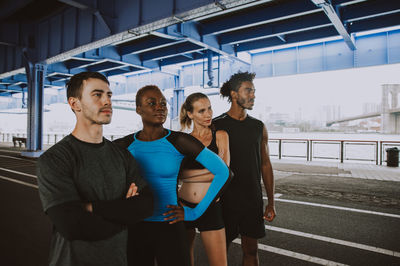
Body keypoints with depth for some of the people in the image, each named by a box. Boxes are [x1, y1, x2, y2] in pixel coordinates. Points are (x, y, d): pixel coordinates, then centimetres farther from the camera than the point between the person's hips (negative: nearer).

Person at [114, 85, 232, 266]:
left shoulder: (179, 141, -11)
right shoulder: (124, 146, -3)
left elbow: (223, 173, -9)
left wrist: (194, 212, -8)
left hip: (169, 226, -2)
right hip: (133, 229, 2)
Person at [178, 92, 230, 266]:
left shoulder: (220, 136, 1)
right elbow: (178, 174, -1)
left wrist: (190, 174, -6)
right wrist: (210, 172, -10)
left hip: (211, 207, -1)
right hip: (184, 206, 2)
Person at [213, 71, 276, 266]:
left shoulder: (259, 127, 6)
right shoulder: (216, 126, -6)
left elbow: (265, 165, 9)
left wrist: (271, 202, 7)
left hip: (253, 199, 4)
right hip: (225, 199, -3)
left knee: (251, 250, 13)